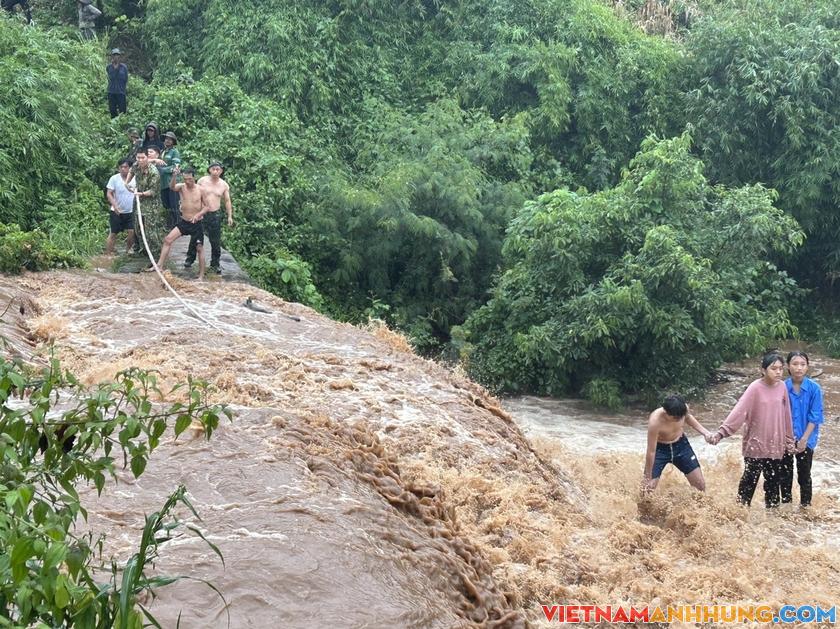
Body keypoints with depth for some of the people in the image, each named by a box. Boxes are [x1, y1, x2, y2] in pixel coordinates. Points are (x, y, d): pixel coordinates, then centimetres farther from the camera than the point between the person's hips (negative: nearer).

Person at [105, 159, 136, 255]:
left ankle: (128, 251, 15)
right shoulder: (114, 178, -7)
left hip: (130, 212, 2)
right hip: (117, 212, -2)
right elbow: (109, 194, -8)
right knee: (113, 234, 2)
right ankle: (108, 255, 8)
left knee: (131, 232, -7)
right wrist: (115, 206, -20)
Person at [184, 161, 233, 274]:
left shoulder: (224, 185, 1)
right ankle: (190, 259, 23)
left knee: (216, 241, 2)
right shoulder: (202, 181, -4)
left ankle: (215, 264, 13)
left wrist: (230, 216, 3)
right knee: (194, 238, 7)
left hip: (215, 215, 1)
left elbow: (227, 201, 8)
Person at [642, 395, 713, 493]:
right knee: (647, 488, -9)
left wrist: (704, 432, -5)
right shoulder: (655, 421, -38)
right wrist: (647, 478, -24)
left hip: (681, 445, 4)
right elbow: (651, 452, -31)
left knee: (700, 484, 7)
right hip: (660, 449, -4)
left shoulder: (683, 408, -25)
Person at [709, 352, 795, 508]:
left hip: (776, 445, 4)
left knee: (773, 480, 15)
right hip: (756, 444, -4)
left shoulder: (782, 387, -1)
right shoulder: (755, 388, -15)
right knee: (750, 479, 5)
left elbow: (786, 416, 7)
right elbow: (739, 411, -23)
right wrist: (721, 432, -32)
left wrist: (789, 440, 12)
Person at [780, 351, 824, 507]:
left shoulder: (814, 388, -12)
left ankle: (805, 506, 23)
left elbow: (815, 417, -9)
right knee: (785, 473, 12)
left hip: (806, 439, -1)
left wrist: (804, 439, -14)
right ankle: (786, 504, 27)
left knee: (804, 475, 9)